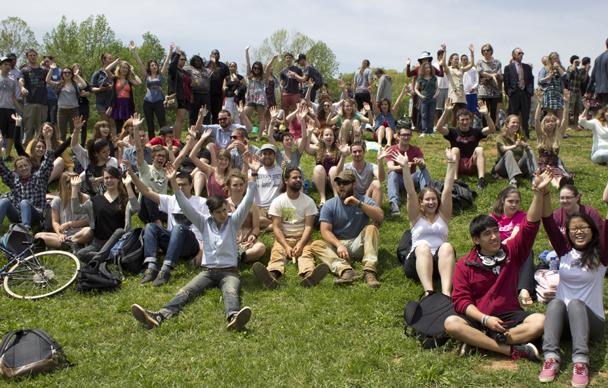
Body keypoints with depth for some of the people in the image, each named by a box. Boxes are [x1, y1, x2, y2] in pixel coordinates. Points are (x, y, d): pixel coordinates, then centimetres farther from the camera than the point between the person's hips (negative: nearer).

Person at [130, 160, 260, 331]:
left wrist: (253, 175, -18)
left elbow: (247, 202, -7)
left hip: (229, 271, -2)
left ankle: (234, 317, -68)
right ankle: (157, 317, -44)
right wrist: (173, 183, -11)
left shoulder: (233, 221, 4)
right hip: (208, 270, 2)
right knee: (185, 292, -21)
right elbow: (186, 206, 0)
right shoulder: (204, 222, 8)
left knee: (231, 292, -35)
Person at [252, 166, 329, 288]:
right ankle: (272, 276, -64)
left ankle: (308, 275, -65)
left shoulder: (308, 201, 3)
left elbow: (308, 226, -5)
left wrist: (300, 245, -22)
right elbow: (276, 227, -6)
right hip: (283, 238, 0)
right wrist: (286, 246, -21)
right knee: (277, 252, -31)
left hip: (302, 238, 0)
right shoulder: (278, 201, 1)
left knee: (307, 253, -31)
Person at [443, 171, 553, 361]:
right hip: (478, 318, -2)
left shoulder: (511, 252, 8)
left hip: (510, 316, 2)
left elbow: (530, 226, -2)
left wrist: (538, 192, -16)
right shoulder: (464, 265, 3)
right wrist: (485, 319, -20)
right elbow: (461, 299, -4)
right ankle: (511, 349, -33)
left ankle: (477, 342, -30)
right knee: (451, 323, -31)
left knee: (540, 321, -27)